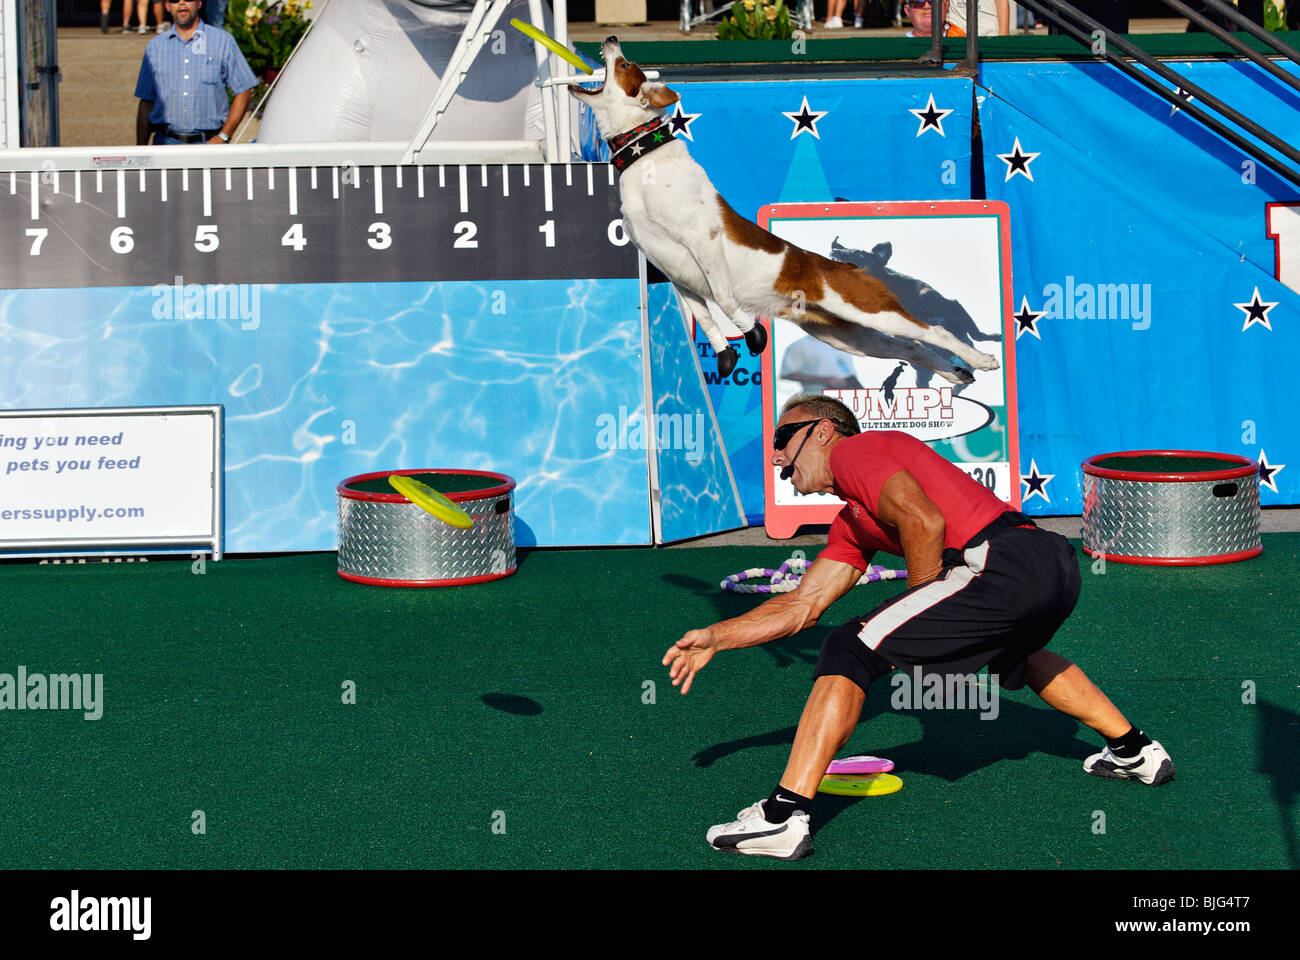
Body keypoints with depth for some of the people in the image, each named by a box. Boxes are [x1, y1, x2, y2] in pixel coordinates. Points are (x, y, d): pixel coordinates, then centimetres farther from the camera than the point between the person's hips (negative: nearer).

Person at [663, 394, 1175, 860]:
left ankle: (786, 816, -16)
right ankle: (1134, 750, 49)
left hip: (1004, 562, -10)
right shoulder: (850, 525, 33)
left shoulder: (852, 450, 5)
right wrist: (717, 637, 27)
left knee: (848, 652, -9)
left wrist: (921, 618, 1)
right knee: (1018, 657, 42)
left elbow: (926, 521, -10)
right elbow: (802, 606, 33)